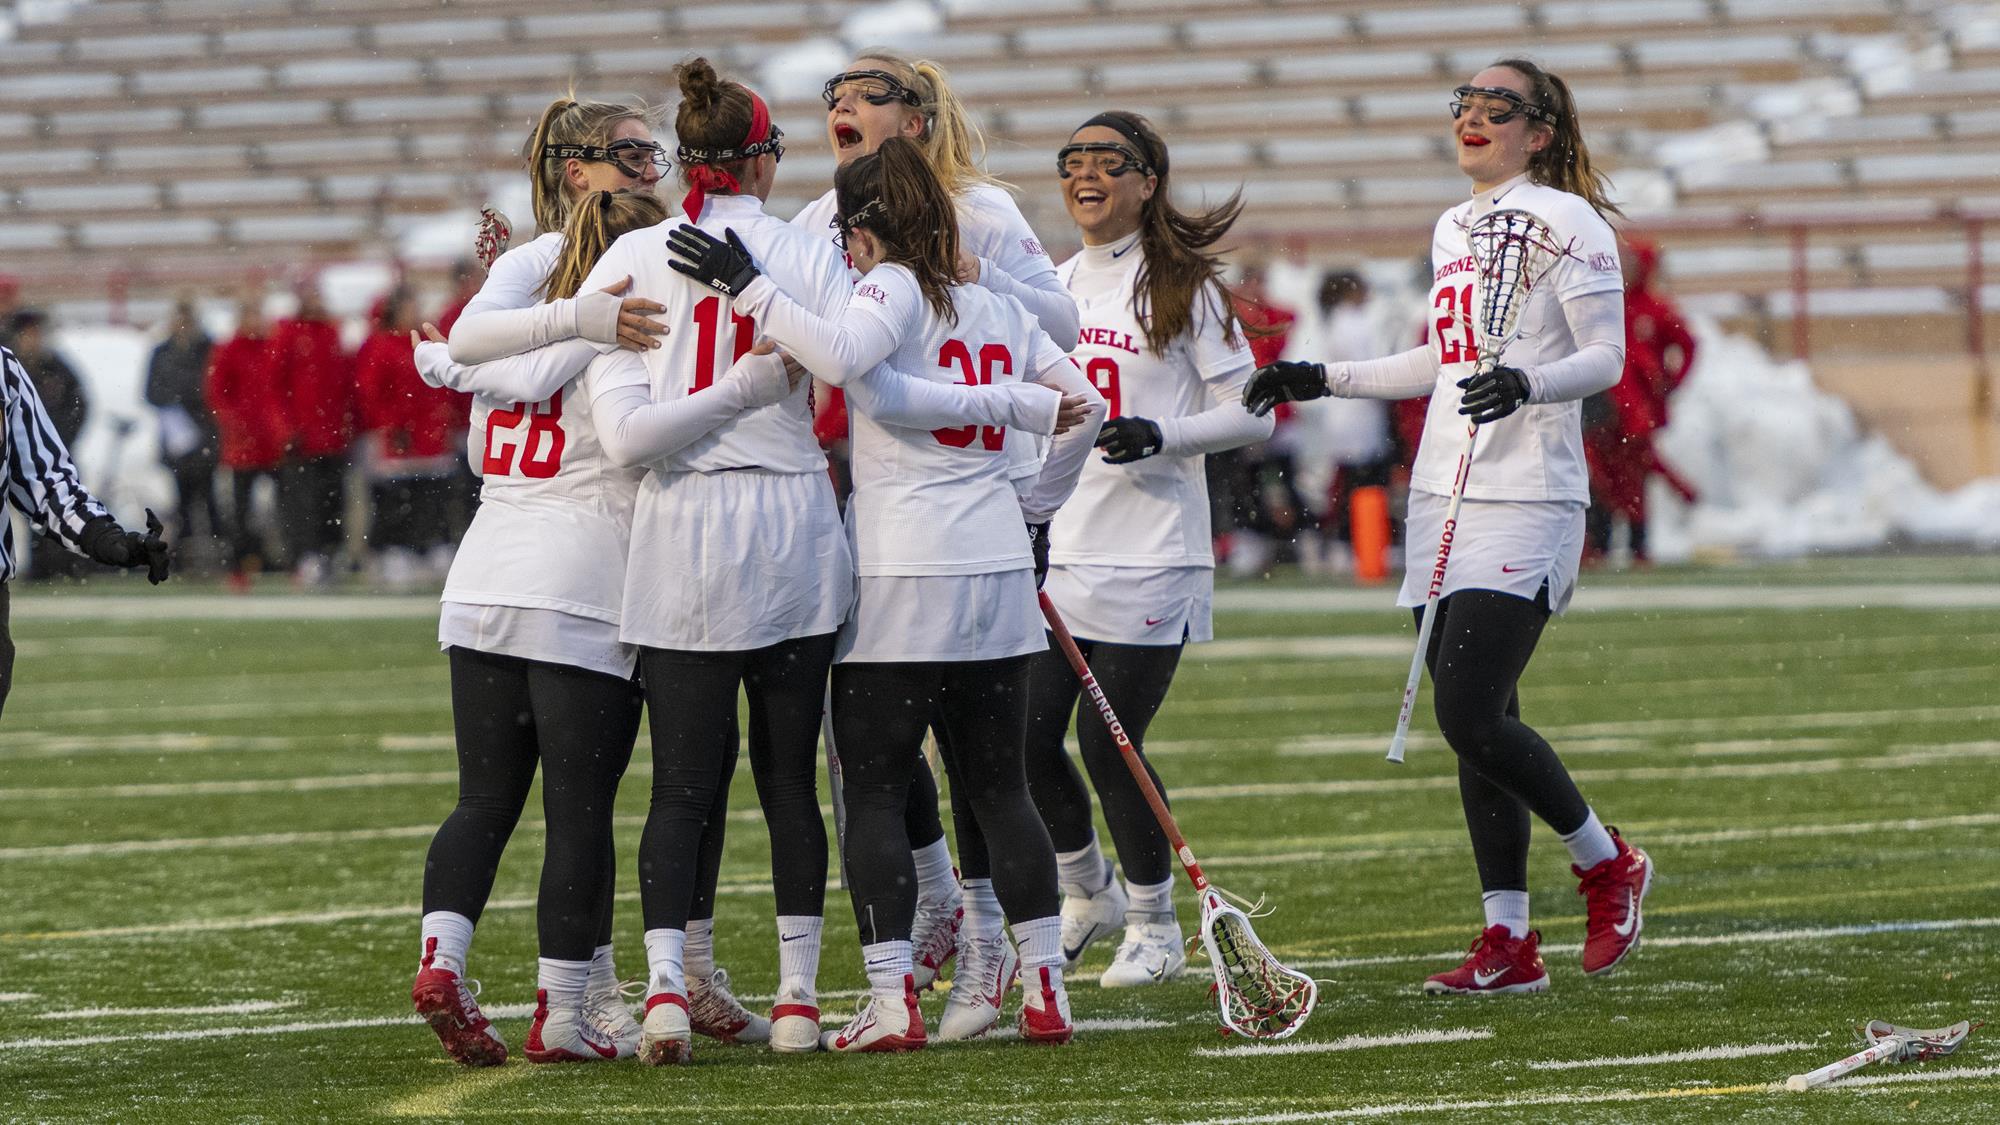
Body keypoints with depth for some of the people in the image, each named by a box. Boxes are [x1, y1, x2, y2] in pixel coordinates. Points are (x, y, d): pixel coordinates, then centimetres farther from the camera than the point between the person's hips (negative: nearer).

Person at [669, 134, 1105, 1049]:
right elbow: (1084, 405, 18)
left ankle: (890, 1002, -8)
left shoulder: (892, 286, -6)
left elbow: (840, 355, -27)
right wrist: (1035, 510, 26)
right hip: (999, 579, 6)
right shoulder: (1001, 308, 13)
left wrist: (747, 285, -20)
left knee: (874, 794, -1)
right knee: (999, 789, 13)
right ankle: (1044, 989, 10)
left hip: (898, 586, -6)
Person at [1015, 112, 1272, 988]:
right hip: (1054, 551, 6)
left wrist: (1162, 435, -20)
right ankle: (1088, 891, 23)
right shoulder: (1053, 287, 14)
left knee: (1108, 739, -7)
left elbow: (1252, 414, -6)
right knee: (1026, 734, -1)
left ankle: (1155, 922, 11)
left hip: (1149, 554, -6)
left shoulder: (1182, 285, -4)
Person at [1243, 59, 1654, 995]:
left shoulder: (1566, 219, -6)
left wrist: (1527, 383, -30)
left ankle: (1605, 863, 7)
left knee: (1470, 716, -15)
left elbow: (1606, 357, -12)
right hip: (1445, 497, 8)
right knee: (1473, 723, 4)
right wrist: (1324, 380, 27)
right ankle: (1507, 940, 7)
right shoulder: (1451, 230, 17)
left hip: (1525, 501, -8)